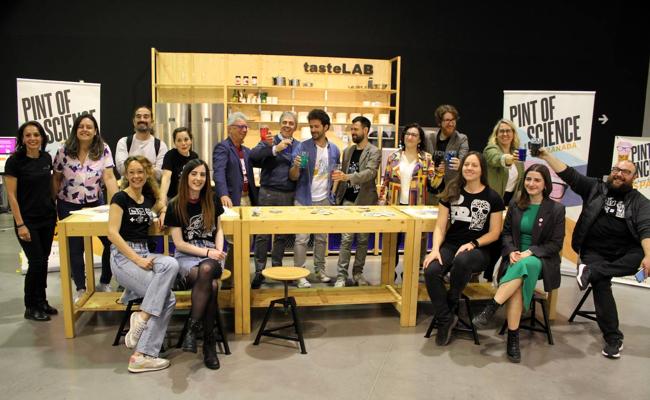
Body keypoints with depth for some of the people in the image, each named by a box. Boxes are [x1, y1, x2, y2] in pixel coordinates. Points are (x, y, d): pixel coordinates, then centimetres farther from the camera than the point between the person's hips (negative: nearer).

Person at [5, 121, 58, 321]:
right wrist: (20, 224, -15)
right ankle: (31, 307, 12)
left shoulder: (46, 158, 4)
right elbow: (11, 195, -12)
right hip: (27, 220, -5)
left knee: (43, 260, 12)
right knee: (36, 262, -4)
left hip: (47, 218, 5)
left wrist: (55, 211, 11)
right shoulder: (14, 161, -12)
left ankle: (42, 301, 25)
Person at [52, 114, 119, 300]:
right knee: (75, 249, 7)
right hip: (69, 206, 0)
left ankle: (104, 283, 18)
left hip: (95, 203, 0)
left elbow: (109, 178, -14)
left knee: (112, 242, -3)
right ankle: (80, 288, 24)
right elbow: (56, 179, 2)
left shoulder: (103, 150, -7)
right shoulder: (64, 151, -6)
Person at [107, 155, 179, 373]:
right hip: (123, 256, -6)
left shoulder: (149, 198, 14)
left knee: (171, 264, -28)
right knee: (167, 298, -22)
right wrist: (137, 259, -20)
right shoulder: (120, 198, -4)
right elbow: (113, 233, -12)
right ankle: (141, 355, -14)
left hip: (144, 253, 6)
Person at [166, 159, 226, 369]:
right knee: (211, 285, -33)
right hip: (186, 256, -2)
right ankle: (209, 341, -20)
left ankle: (193, 329, -24)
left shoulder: (212, 201, 5)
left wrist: (218, 250, -5)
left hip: (211, 255, 2)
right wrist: (208, 252, -13)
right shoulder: (175, 206, -3)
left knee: (207, 270, -36)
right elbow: (179, 243, -3)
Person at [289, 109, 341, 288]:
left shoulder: (334, 150, 4)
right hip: (304, 200, -4)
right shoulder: (302, 147, -8)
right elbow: (293, 177, -9)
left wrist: (332, 192, 5)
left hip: (325, 200, 4)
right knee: (301, 238, -3)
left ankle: (320, 269, 26)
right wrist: (296, 166, -30)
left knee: (322, 237, 13)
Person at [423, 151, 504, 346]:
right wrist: (435, 249, -13)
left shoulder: (493, 198, 1)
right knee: (431, 271, -29)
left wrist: (472, 244, -15)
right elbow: (440, 226, 4)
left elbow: (494, 233, 1)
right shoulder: (452, 192, 7)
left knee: (462, 261, -39)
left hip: (479, 249, -2)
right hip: (450, 244, 3)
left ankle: (451, 304, -9)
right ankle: (446, 320, -9)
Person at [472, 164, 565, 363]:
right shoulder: (515, 204, 10)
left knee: (526, 265, -39)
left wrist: (530, 252, -17)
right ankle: (513, 337, -31)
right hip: (516, 258, 2)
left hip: (541, 260, -2)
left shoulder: (556, 209, 0)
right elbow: (506, 233, 12)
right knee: (519, 281, -33)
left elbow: (556, 244, -2)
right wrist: (511, 251, -9)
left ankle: (491, 308, -38)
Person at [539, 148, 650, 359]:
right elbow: (569, 174, -1)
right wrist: (546, 155, -12)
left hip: (625, 253, 1)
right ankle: (613, 338, -14)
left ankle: (592, 271, -32)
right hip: (594, 251, 0)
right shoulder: (595, 188, 9)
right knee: (601, 284, -22)